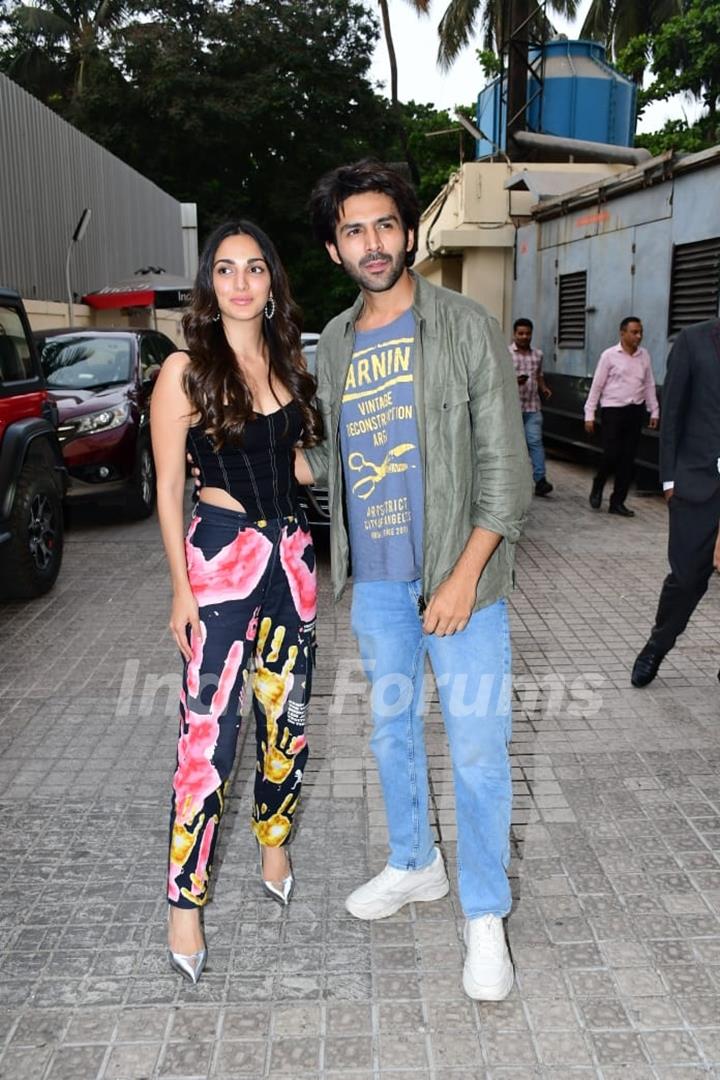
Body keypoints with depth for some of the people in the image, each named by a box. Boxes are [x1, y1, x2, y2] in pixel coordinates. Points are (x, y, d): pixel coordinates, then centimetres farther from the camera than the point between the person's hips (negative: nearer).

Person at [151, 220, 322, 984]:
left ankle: (274, 848, 36)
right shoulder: (186, 371, -6)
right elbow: (167, 487, -6)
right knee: (209, 731, -4)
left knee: (287, 714, 13)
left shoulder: (290, 362, 9)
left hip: (291, 552, 5)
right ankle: (184, 905, 10)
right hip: (221, 553, -5)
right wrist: (181, 588, -9)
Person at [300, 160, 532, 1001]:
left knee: (477, 749, 0)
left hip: (458, 577, -5)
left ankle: (485, 916, 19)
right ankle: (414, 865, 39)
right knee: (391, 729, 17)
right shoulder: (334, 344, 9)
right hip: (374, 581, 5)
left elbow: (505, 463, -10)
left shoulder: (465, 327, -6)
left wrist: (465, 576, -17)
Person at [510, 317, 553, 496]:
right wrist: (514, 381, -22)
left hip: (533, 407, 3)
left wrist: (544, 388, 3)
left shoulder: (538, 354, 13)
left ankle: (540, 480, -13)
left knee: (535, 441, -9)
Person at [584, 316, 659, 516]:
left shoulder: (644, 355, 8)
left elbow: (649, 385, 14)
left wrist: (654, 411, 11)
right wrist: (590, 414, -6)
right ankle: (597, 487, 21)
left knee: (628, 458, 4)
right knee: (611, 454, -9)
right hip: (613, 410, -4)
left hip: (635, 411, 4)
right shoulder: (609, 355, -4)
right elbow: (597, 385, -3)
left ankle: (617, 502, 13)